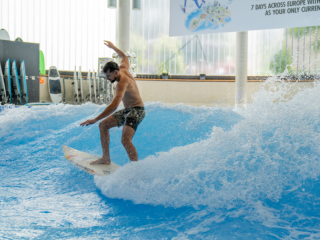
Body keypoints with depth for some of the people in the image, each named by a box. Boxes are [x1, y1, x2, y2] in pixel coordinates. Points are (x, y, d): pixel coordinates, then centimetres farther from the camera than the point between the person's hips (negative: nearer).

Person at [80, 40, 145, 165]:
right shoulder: (124, 69, 0)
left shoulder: (122, 83, -27)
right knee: (103, 125, 11)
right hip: (127, 110, 11)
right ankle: (106, 158, 15)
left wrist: (95, 119, -39)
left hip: (137, 111, -11)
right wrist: (113, 47, 36)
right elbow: (124, 57, 25)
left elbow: (114, 106, -37)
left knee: (125, 140, -29)